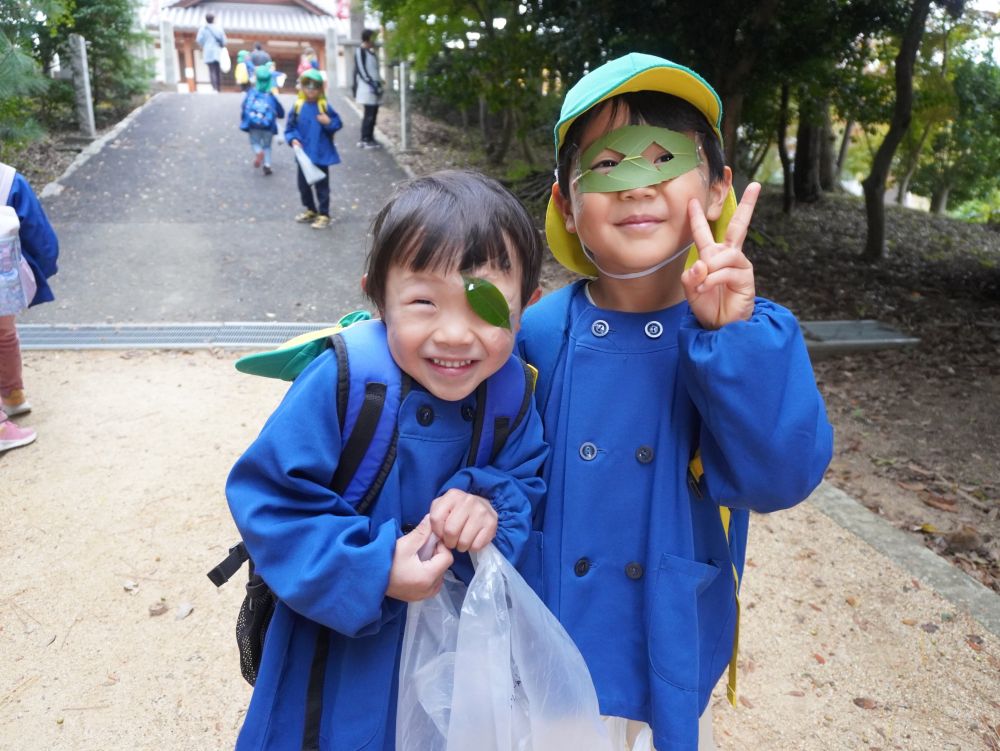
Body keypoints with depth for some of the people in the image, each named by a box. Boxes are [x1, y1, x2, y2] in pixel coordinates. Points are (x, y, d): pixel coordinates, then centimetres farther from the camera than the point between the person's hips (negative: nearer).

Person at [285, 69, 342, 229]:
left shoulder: (324, 106, -6)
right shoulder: (298, 106, 0)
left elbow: (338, 124, -1)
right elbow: (290, 127, 4)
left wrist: (329, 122, -20)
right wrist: (293, 139, -12)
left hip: (321, 154, -4)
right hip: (304, 153, 4)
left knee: (322, 185, 1)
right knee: (303, 184, 15)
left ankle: (324, 215, 9)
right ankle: (311, 210, 32)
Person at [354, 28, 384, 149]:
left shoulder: (372, 52, 18)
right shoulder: (360, 51, -8)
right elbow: (361, 71, -15)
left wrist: (378, 84, 14)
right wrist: (372, 84, -20)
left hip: (374, 88, 9)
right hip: (367, 88, -9)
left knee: (373, 114, 8)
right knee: (369, 114, -9)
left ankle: (370, 138, 14)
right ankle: (365, 140, -5)